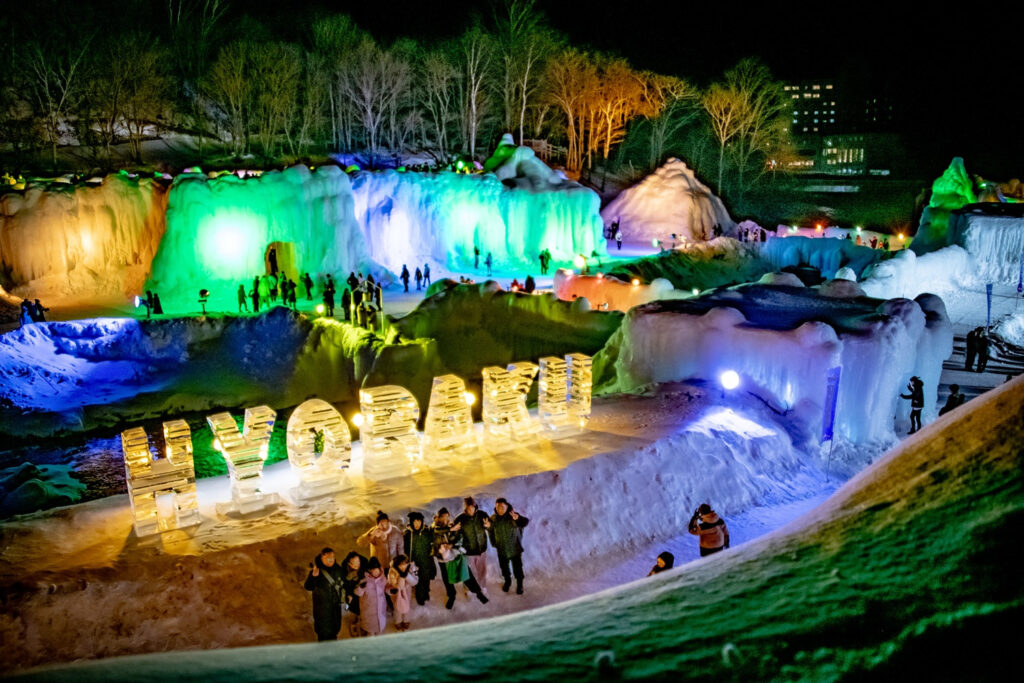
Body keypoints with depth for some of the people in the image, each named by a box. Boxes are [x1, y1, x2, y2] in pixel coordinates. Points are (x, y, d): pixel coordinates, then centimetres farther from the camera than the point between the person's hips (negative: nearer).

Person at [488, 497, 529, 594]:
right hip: (501, 550, 3)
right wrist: (493, 542, 4)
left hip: (515, 549, -3)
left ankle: (519, 584, 36)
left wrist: (518, 519, -62)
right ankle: (507, 581, 49)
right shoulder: (493, 518, -11)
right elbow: (490, 530, 9)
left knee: (517, 568, 10)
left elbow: (525, 522, -41)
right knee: (504, 567, 21)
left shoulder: (512, 516, -23)